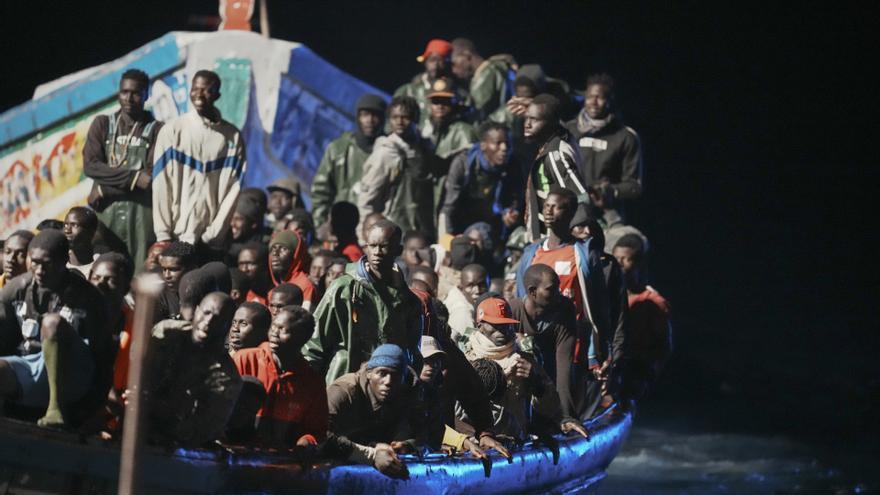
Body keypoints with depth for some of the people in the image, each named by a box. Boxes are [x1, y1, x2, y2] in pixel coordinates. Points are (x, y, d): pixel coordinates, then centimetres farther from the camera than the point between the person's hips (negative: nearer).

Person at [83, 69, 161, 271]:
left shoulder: (156, 130, 6)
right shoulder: (102, 124, 14)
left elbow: (152, 175, -4)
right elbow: (90, 165, 1)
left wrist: (104, 190, -6)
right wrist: (133, 177, -10)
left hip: (141, 211, -2)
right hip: (106, 211, 2)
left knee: (141, 270, -8)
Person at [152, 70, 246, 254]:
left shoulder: (232, 137, 5)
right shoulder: (172, 130, 3)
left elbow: (232, 191, 1)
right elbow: (161, 186, 0)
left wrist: (212, 237, -7)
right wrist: (163, 235, -7)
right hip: (174, 239, 0)